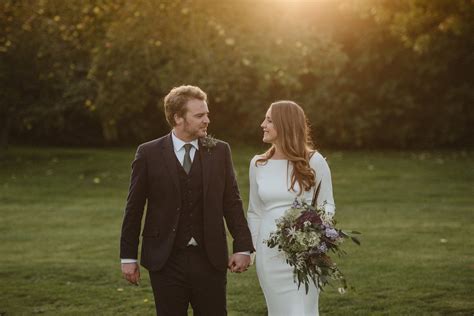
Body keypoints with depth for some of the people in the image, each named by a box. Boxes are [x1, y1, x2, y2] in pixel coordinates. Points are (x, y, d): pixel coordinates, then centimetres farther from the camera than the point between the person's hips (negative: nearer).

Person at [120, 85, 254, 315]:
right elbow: (134, 208, 2)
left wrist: (243, 247, -3)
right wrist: (128, 257, 1)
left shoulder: (220, 151, 3)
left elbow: (232, 201, 5)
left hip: (210, 259, 1)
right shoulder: (149, 154, -2)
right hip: (166, 260, -1)